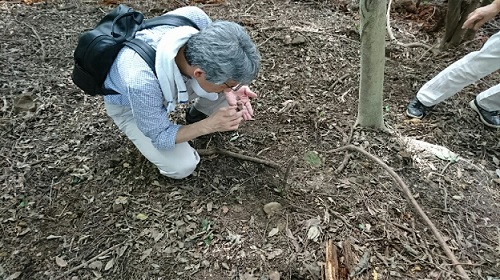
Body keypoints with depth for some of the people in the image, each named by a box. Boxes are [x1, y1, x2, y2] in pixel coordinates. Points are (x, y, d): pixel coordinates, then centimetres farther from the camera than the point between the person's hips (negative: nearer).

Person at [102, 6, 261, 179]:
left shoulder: (197, 19, -33)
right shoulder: (141, 82, -44)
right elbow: (160, 137, -26)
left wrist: (230, 90, -28)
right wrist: (209, 125, -38)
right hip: (127, 105, -4)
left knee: (233, 74, -15)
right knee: (182, 166, -17)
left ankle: (198, 114, 10)